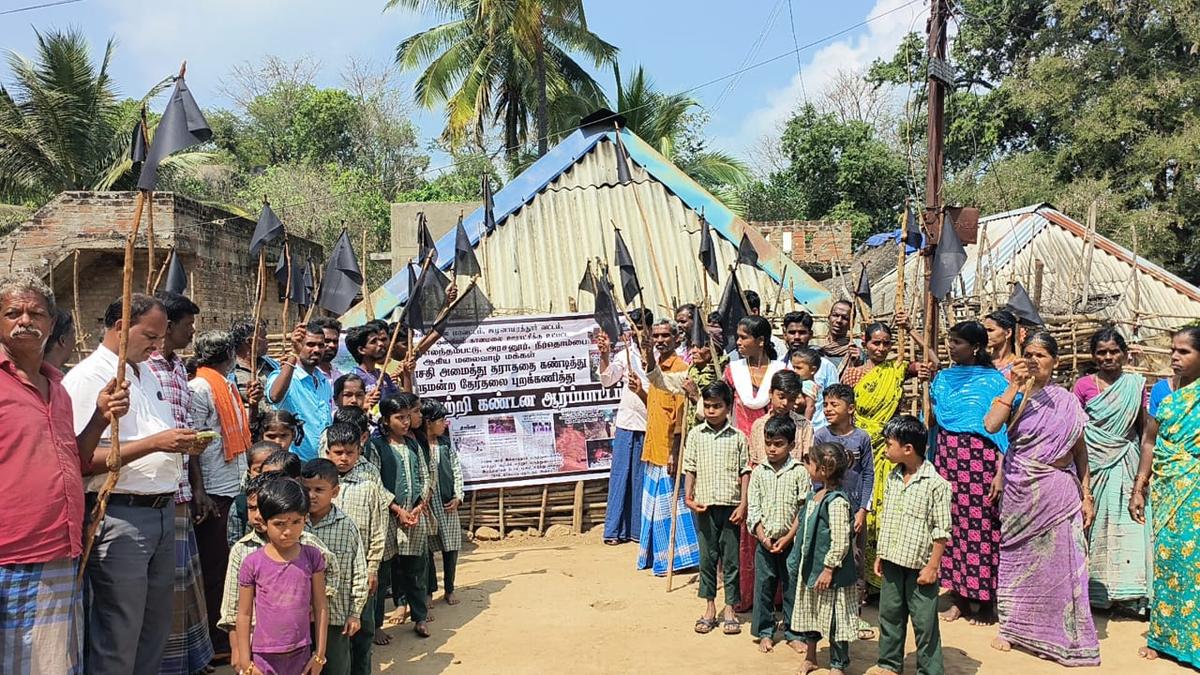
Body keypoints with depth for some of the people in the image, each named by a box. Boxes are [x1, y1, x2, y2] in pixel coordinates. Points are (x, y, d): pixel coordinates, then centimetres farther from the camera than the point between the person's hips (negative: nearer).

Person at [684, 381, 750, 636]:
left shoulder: (738, 437, 1)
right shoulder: (695, 435, 3)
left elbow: (745, 472, 2)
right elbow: (690, 469, 4)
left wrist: (743, 504, -4)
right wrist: (688, 496, -7)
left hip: (730, 505, -1)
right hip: (704, 505, 1)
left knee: (730, 558, 6)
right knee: (707, 557, 9)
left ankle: (730, 610, 19)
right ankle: (710, 608, 22)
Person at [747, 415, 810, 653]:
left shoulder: (799, 472, -5)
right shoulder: (758, 472, 2)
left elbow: (803, 510, -6)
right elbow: (753, 508, 1)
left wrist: (788, 537, -11)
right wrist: (762, 536, -9)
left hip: (791, 541, -2)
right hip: (764, 541, 2)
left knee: (792, 587, 7)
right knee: (763, 586, 6)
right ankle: (765, 632, 19)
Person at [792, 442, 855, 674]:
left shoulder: (837, 502, -22)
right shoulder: (814, 497, 7)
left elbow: (841, 542, -23)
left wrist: (828, 569, -20)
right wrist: (805, 563, 18)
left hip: (832, 575, -9)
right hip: (811, 568, 9)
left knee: (835, 620, 6)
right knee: (809, 613, 20)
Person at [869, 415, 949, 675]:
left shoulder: (936, 484, -16)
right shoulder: (891, 478, 5)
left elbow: (941, 531, -14)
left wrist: (932, 566, -14)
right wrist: (881, 555, 13)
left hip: (919, 566, -7)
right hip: (892, 563, 7)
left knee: (925, 623, 5)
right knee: (889, 615, 17)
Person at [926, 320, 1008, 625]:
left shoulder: (993, 380, -2)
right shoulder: (943, 378, 12)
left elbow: (1003, 429, -7)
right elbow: (930, 421, 11)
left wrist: (1000, 472, -13)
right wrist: (926, 384, 2)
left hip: (980, 459, -4)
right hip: (946, 457, 5)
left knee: (981, 525, 0)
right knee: (951, 523, 6)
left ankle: (986, 602, 13)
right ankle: (957, 597, 18)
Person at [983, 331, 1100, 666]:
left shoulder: (1068, 401, 4)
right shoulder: (1012, 395, 1)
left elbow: (1080, 450, 7)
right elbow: (990, 425, -18)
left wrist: (1086, 495, 3)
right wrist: (1014, 387, -17)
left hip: (1059, 491, 0)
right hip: (1020, 489, 0)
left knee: (1058, 560, 1)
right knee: (1017, 557, 8)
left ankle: (1057, 634, 14)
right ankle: (1011, 626, 22)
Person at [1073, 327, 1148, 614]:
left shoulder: (1136, 384, 4)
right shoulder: (1083, 385, 0)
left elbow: (1145, 428, 8)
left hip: (1126, 463, 1)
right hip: (1094, 463, -1)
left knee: (1126, 525, 2)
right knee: (1095, 523, 3)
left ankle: (1126, 592, 12)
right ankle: (1095, 590, 12)